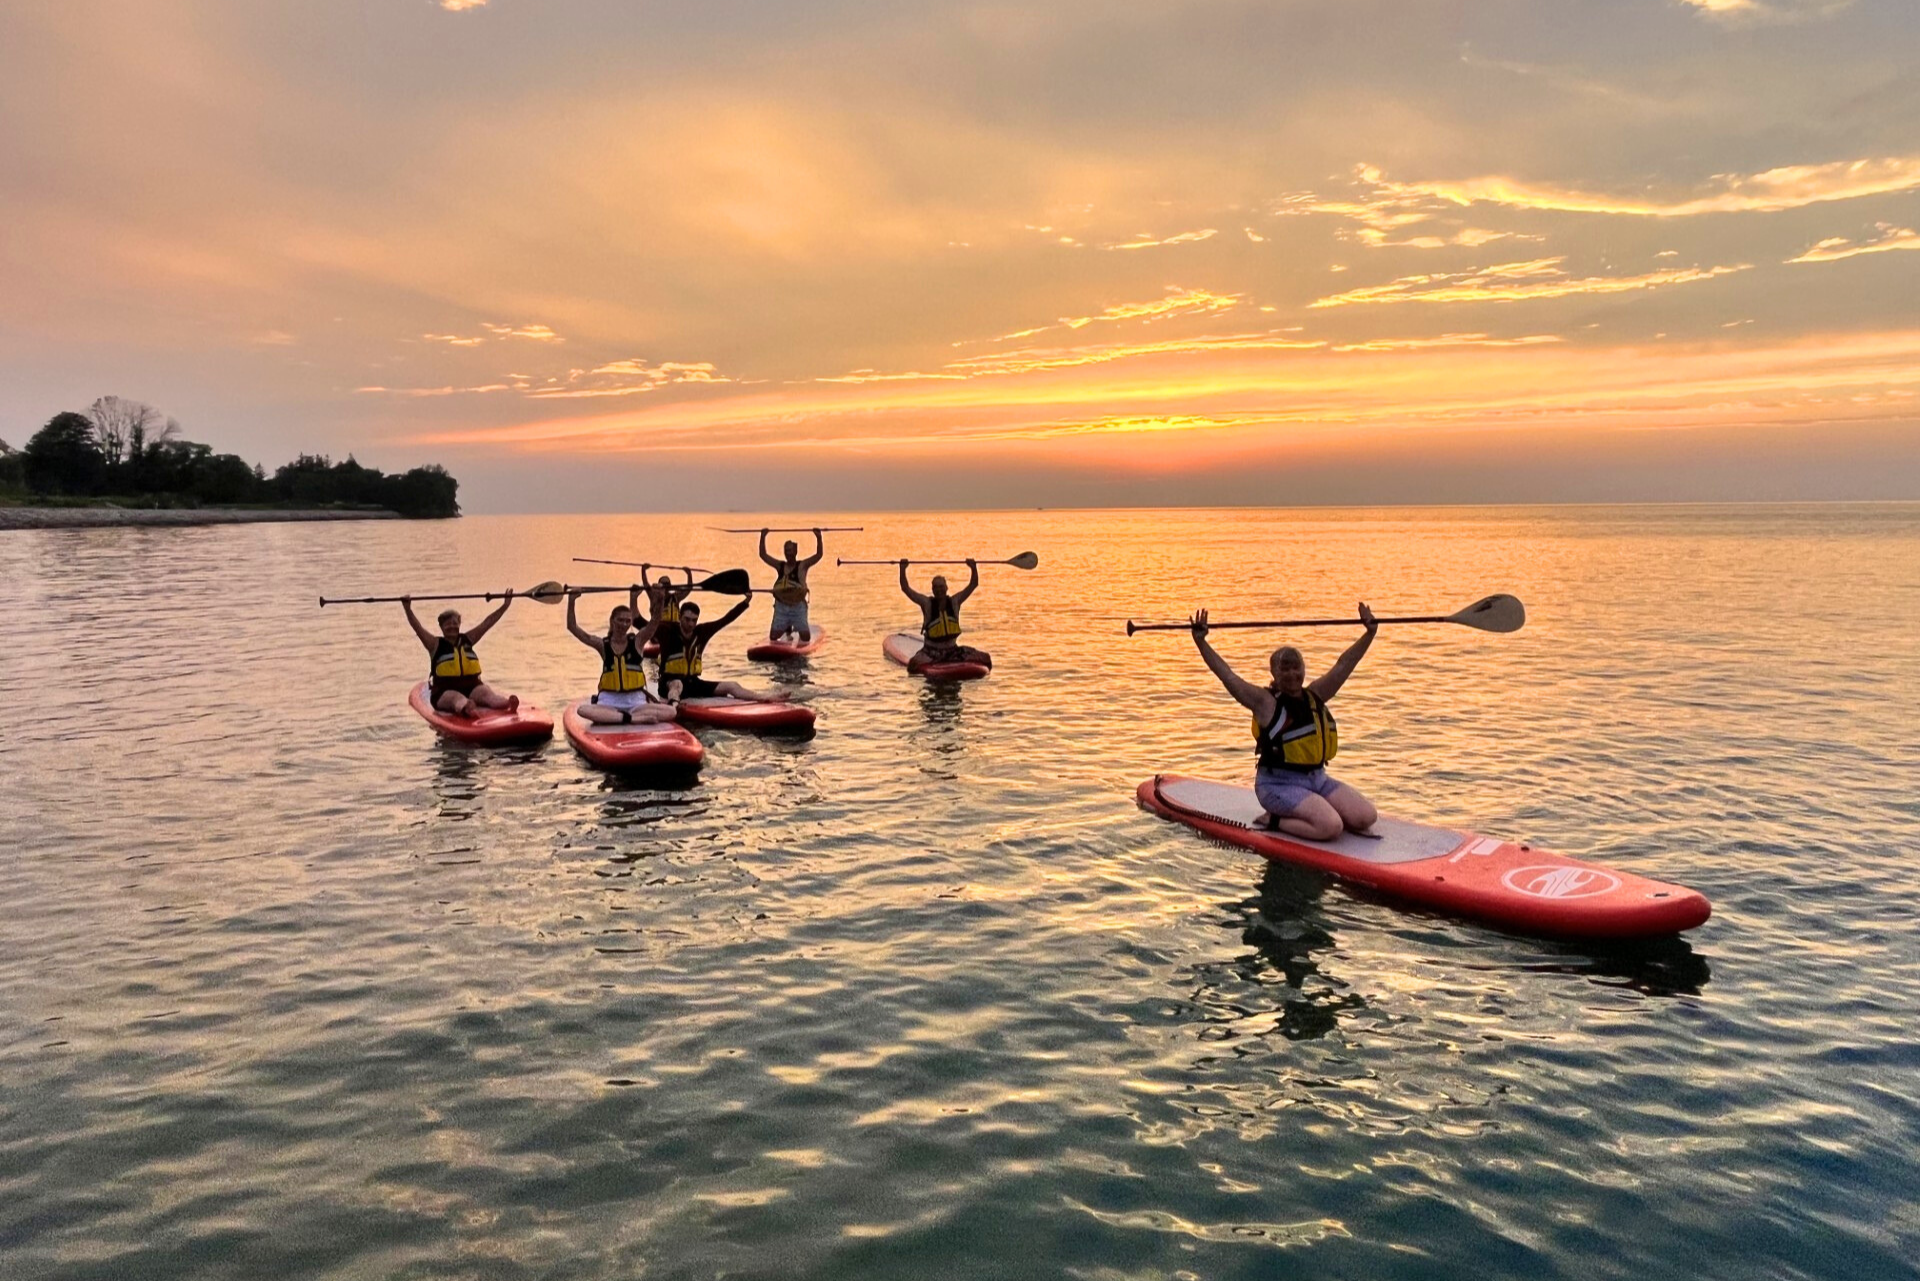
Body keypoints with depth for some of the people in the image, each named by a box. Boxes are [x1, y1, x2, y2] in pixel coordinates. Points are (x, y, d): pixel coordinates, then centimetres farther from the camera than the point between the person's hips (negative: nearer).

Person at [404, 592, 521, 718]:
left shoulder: (467, 639, 18)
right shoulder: (436, 644, 7)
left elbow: (487, 622, 16)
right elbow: (418, 628, -5)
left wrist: (505, 605, 12)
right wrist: (408, 609, -19)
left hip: (471, 686, 3)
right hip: (445, 691, -3)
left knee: (486, 692, -28)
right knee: (457, 698, -36)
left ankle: (507, 703, -60)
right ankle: (466, 708, -73)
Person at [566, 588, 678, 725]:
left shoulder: (637, 641, 3)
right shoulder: (602, 644, 3)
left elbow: (656, 621, -9)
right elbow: (572, 627, -2)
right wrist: (571, 601, -11)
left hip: (636, 701, 1)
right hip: (609, 701, -1)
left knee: (671, 712, -26)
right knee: (583, 710, -34)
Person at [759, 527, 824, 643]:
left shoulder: (802, 565, -1)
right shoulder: (779, 565, 8)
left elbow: (819, 555, -11)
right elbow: (763, 555, 7)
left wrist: (818, 538, -21)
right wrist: (763, 537, 0)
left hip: (798, 606, -3)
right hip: (781, 606, 3)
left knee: (806, 637, -6)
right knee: (773, 636, -2)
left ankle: (798, 629, 32)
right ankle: (787, 629, 31)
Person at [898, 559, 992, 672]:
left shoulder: (955, 602, 2)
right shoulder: (927, 603, -4)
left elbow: (973, 584, 0)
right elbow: (905, 588, -8)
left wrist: (973, 568, -14)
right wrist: (902, 569, -17)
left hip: (952, 650, 2)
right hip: (931, 651, -2)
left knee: (985, 658, -16)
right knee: (915, 664, -33)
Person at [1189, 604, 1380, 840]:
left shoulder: (1315, 695, 10)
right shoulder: (1265, 702, -7)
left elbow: (1343, 665, 14)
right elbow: (1227, 675, -15)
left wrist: (1370, 633, 10)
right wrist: (1201, 642, -23)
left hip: (1317, 778, 8)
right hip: (1279, 783, -8)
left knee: (1367, 817, -5)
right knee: (1331, 827, -26)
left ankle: (1299, 814, 10)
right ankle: (1275, 821, -2)